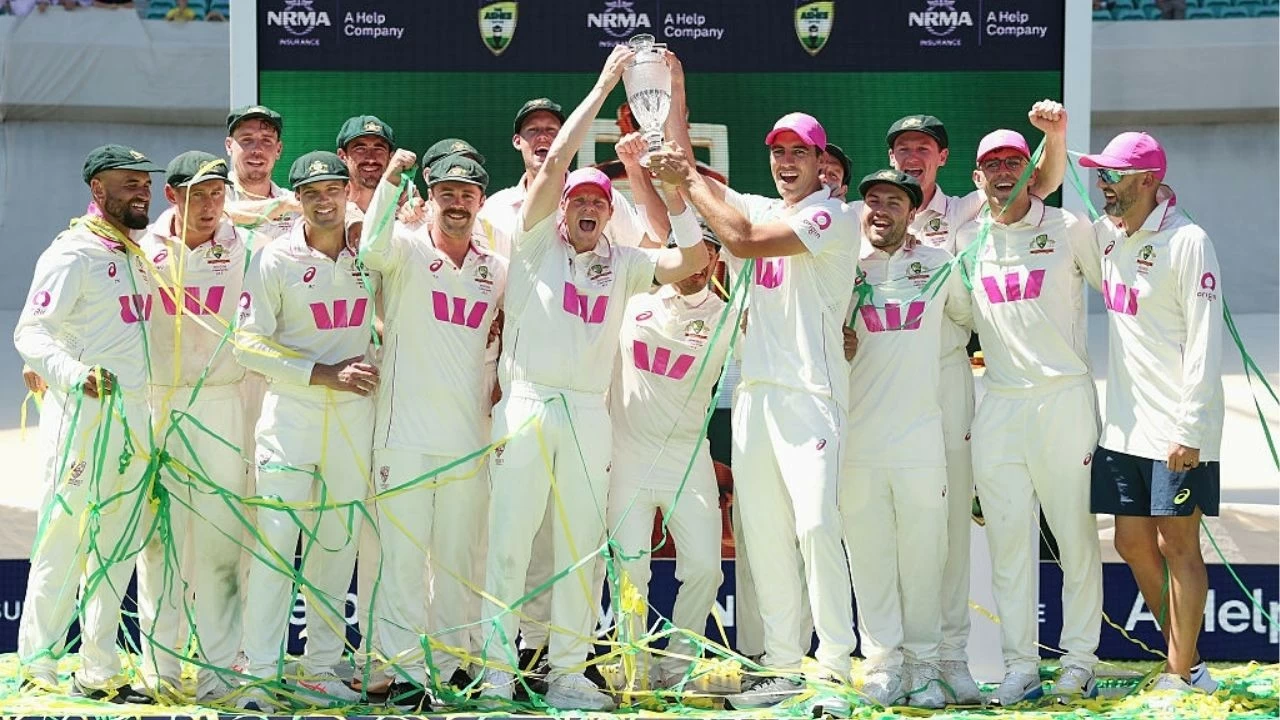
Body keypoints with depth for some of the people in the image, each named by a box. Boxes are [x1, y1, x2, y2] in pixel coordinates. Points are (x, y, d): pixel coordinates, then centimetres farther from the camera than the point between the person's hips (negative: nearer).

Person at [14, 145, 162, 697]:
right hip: (83, 414, -8)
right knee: (62, 548, -6)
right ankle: (38, 669, 2)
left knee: (117, 548, 10)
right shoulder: (72, 254, -10)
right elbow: (30, 333, -18)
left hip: (136, 417, 8)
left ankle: (97, 671, 16)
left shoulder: (139, 252, 16)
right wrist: (77, 374, -33)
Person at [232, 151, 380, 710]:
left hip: (354, 414, 4)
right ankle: (260, 679, -6)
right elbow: (249, 343, -9)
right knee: (276, 544, -8)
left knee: (337, 547, 9)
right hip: (291, 414, -4)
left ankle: (320, 671, 18)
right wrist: (323, 372, -15)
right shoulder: (274, 261, -6)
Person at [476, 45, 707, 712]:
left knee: (581, 548, 5)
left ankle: (566, 673, 10)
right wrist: (603, 85, -5)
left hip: (589, 413, 4)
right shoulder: (535, 243, 3)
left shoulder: (621, 263, 13)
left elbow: (692, 259, 5)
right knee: (509, 540, -5)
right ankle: (496, 669, -2)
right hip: (527, 404, -3)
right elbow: (554, 163, -7)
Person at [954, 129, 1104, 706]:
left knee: (1076, 534, 0)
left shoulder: (1070, 230, 2)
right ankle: (1020, 666, 6)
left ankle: (1079, 659, 7)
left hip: (1065, 395, -3)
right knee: (1007, 539, 1)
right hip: (998, 404, 3)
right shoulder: (965, 240, 10)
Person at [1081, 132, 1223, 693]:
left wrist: (1190, 428, -20)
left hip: (1177, 432, -8)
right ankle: (1187, 661, 22)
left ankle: (1181, 677, 4)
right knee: (1133, 542, 10)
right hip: (1124, 425, 8)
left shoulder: (1186, 242, -13)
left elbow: (1205, 341, -16)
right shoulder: (1107, 235, 9)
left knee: (1177, 545, -3)